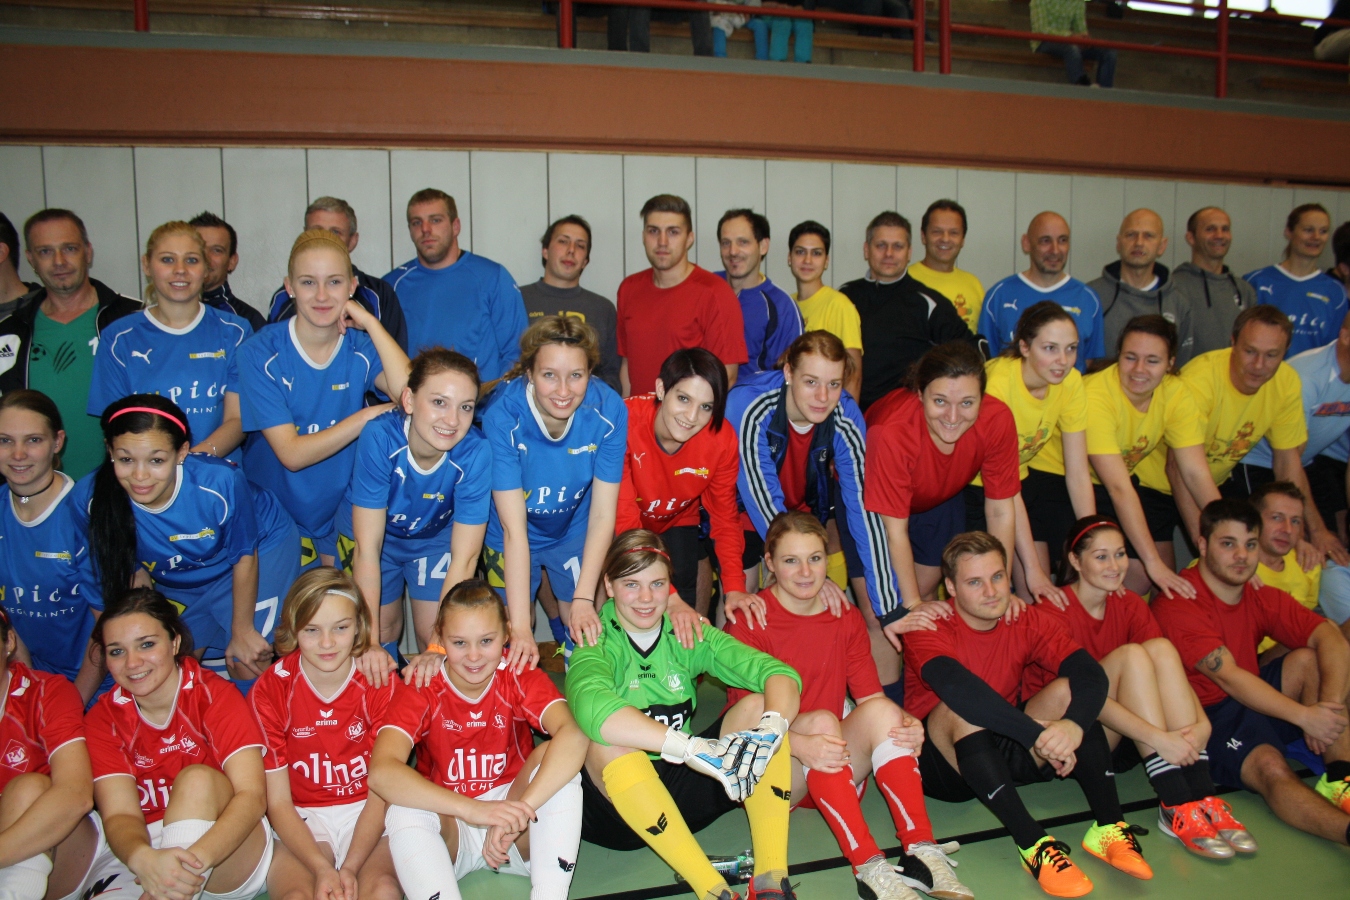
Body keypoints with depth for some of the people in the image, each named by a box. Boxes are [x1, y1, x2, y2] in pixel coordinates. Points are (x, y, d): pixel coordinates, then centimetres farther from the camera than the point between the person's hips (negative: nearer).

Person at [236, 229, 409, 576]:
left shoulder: (361, 347, -8)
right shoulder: (261, 354, -15)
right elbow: (292, 454, -20)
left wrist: (370, 322, -23)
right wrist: (367, 416, -25)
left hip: (342, 511, 2)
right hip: (275, 518, -2)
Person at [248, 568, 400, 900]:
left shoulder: (381, 683, -9)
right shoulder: (269, 692, -8)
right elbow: (277, 802, -6)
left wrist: (350, 868, -22)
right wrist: (321, 868, -21)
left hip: (368, 817, 0)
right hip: (300, 824, 0)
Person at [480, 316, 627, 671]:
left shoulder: (609, 411, -28)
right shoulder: (503, 417, -33)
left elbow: (602, 516, -21)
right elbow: (514, 529, -33)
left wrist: (583, 598, -26)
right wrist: (520, 627, -36)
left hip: (574, 529, 2)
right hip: (512, 536, -1)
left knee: (582, 630, 6)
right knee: (512, 643, 3)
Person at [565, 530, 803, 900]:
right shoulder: (596, 642, -12)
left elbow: (781, 674, -12)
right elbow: (592, 708, -37)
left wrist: (771, 727, -35)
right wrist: (693, 747, -46)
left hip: (685, 791, 4)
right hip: (619, 802, -4)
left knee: (757, 706, -15)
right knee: (607, 743, -34)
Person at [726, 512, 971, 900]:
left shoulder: (846, 619, 6)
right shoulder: (749, 622, -11)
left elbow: (870, 696, 0)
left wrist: (908, 723, -22)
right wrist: (801, 744, -36)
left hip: (836, 769, 5)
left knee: (883, 712, -22)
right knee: (820, 720, -32)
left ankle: (922, 853, -25)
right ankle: (870, 867, -35)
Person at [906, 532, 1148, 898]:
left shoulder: (1027, 620, -4)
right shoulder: (928, 629, -17)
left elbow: (1091, 674, -19)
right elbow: (955, 686, -38)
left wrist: (1075, 725, -40)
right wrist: (1037, 734, -43)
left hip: (1008, 751, 4)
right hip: (944, 763, -4)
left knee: (1066, 690, -17)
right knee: (962, 708, -34)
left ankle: (1109, 827, -17)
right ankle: (1032, 843, -35)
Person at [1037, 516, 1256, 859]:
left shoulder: (1130, 605, 4)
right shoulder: (1055, 612, -16)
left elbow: (1168, 669, -7)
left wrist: (1201, 723, -26)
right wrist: (1158, 738, -33)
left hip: (1121, 741, 6)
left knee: (1161, 648, -20)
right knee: (1132, 655, -27)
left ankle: (1202, 798, -25)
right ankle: (1176, 807, -32)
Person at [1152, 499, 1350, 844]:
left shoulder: (1261, 597, 4)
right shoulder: (1178, 604, -18)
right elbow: (1227, 677, -25)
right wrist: (1303, 715, -30)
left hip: (1254, 699, 7)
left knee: (1310, 659, -14)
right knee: (1271, 769, -33)